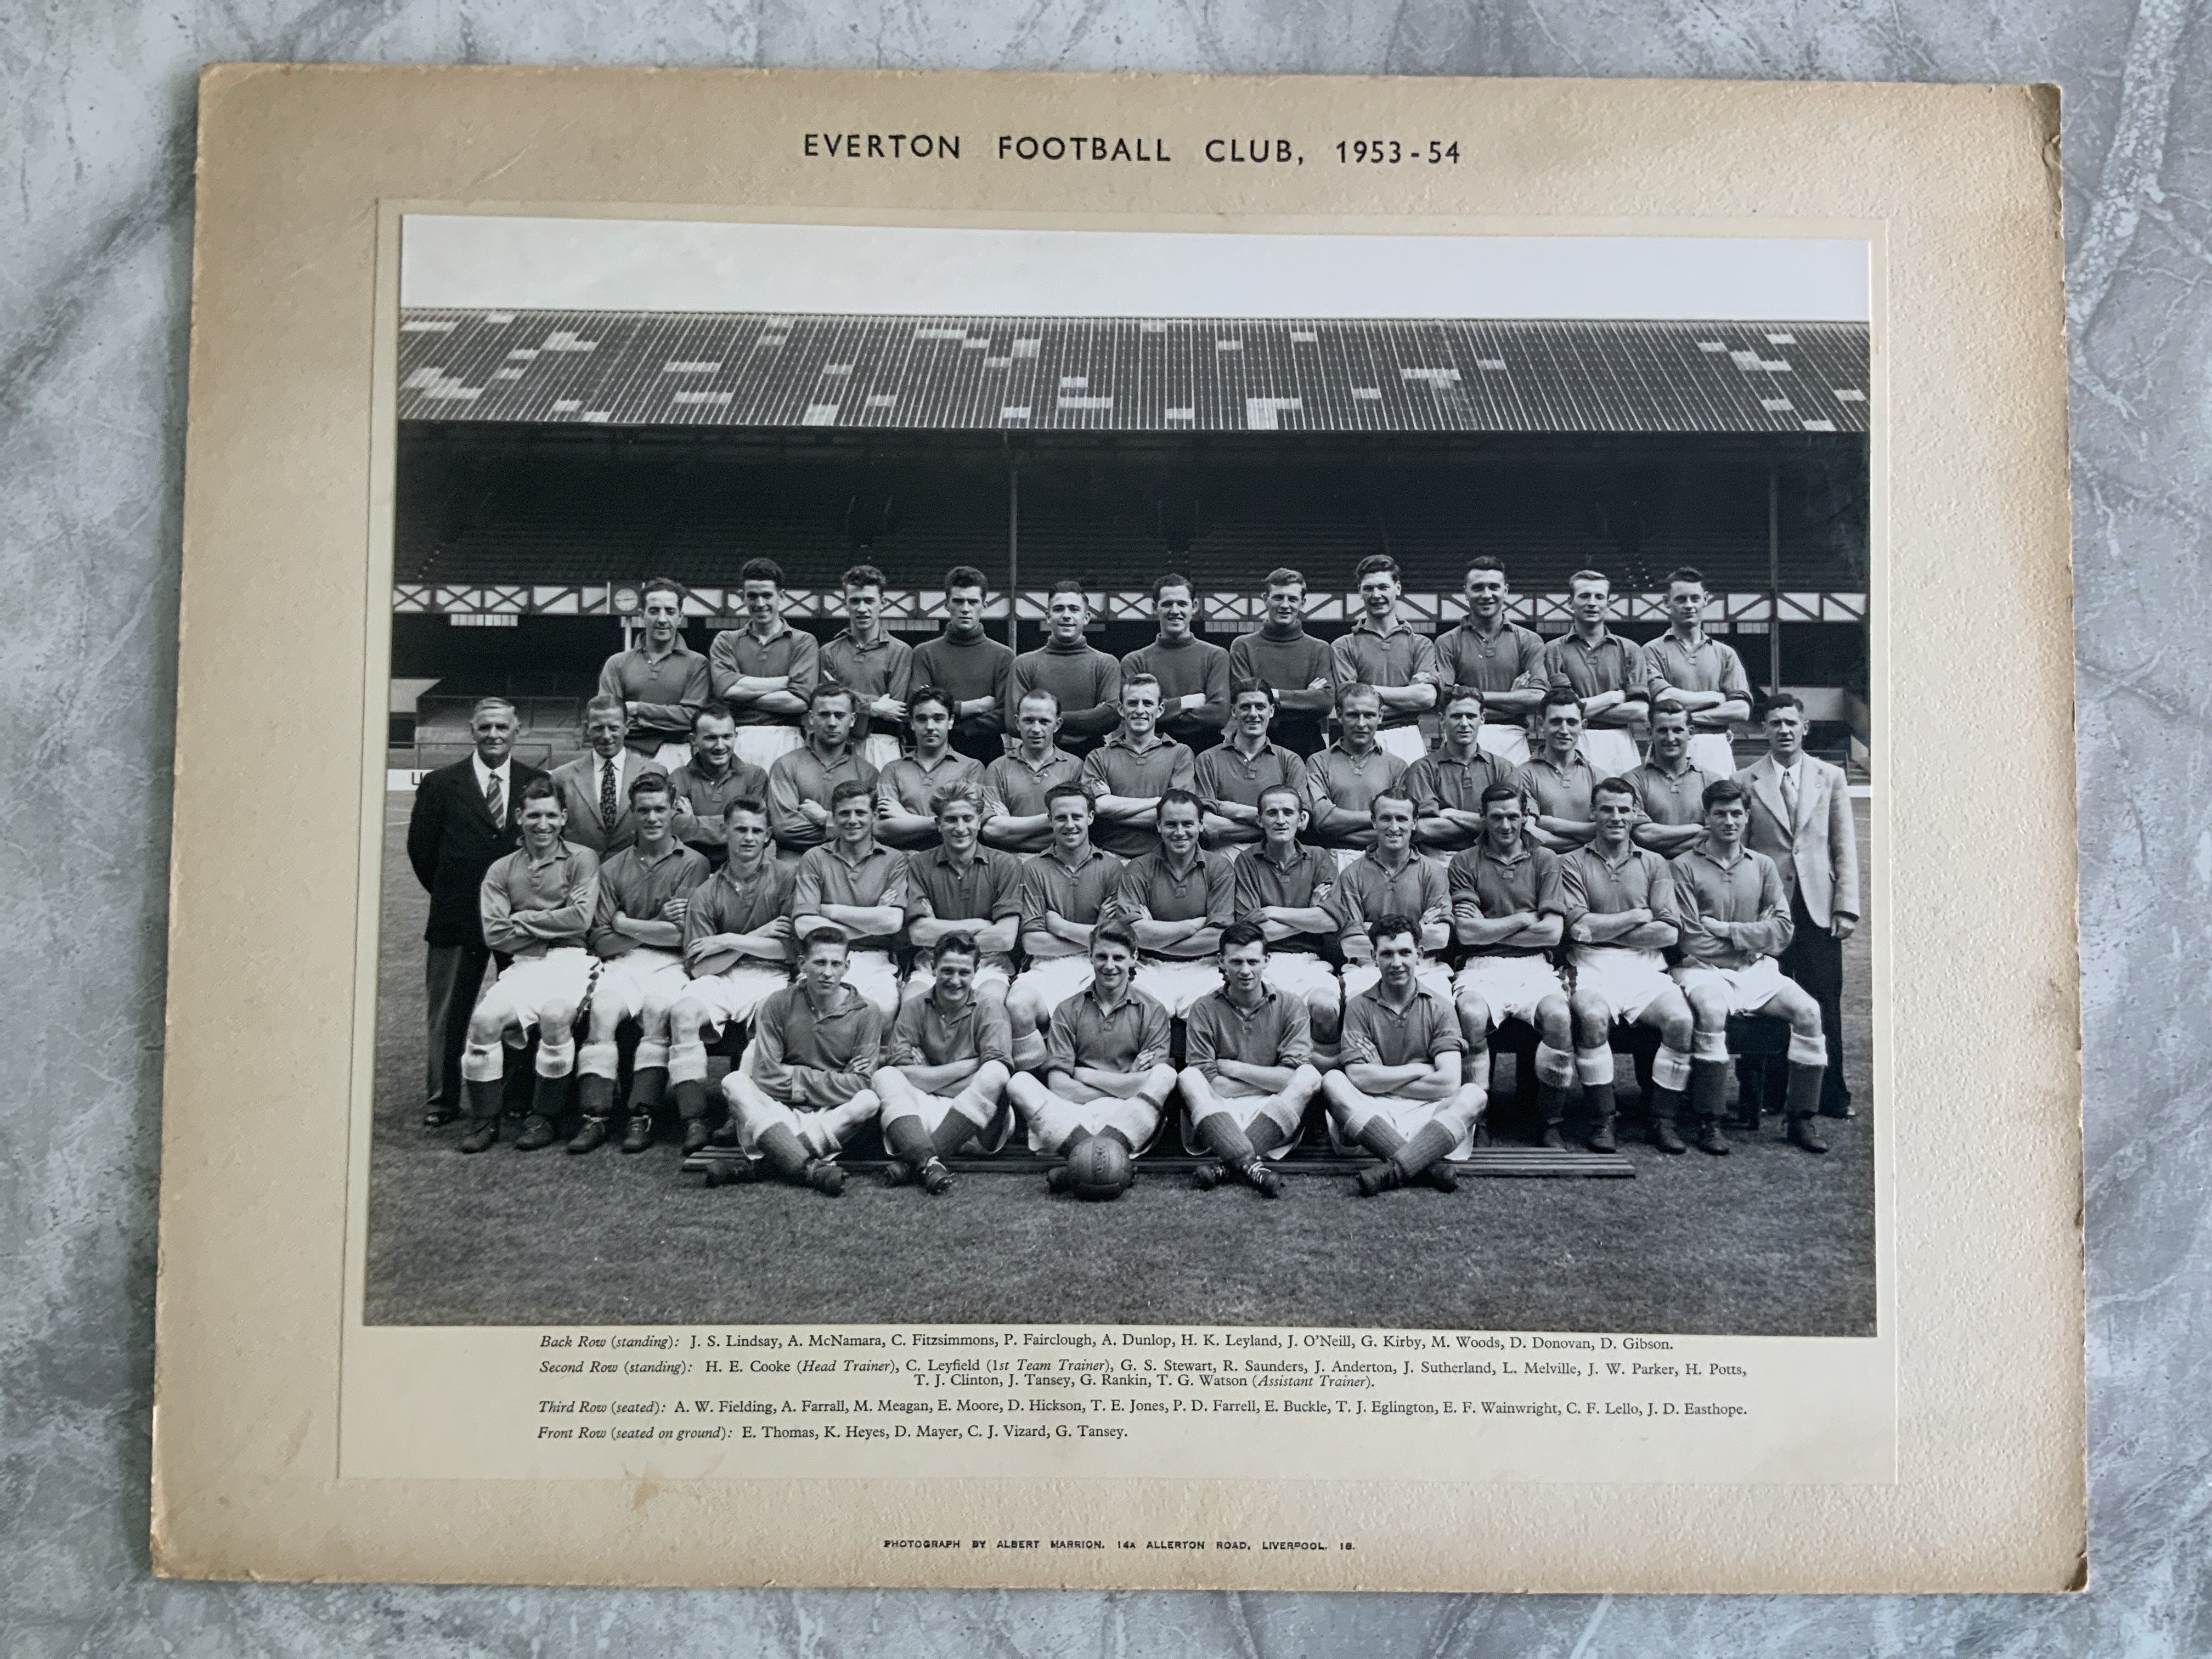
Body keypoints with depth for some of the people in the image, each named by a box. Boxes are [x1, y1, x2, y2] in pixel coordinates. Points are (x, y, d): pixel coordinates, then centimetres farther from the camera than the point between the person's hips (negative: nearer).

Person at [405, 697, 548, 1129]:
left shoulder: (539, 784, 4)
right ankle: (441, 1101, 16)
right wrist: (450, 895, 5)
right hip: (457, 919, 0)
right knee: (447, 1014, 6)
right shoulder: (441, 785, 3)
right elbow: (422, 849, 6)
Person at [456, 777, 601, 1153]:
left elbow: (580, 918, -5)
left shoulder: (582, 859, 8)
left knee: (555, 1013, -33)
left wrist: (524, 920, 1)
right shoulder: (501, 871, 16)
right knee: (485, 1017, -25)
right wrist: (551, 929, -1)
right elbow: (495, 934, 5)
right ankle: (485, 1120, -7)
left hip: (570, 961, -3)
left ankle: (542, 1119, -14)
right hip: (523, 965, 3)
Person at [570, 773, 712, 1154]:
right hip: (622, 963, 2)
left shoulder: (693, 864, 8)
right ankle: (596, 1115, -29)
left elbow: (681, 936, -3)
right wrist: (657, 927, 0)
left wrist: (627, 925, 4)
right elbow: (601, 941, 8)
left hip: (670, 965, -2)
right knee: (603, 1007, -29)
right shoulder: (613, 869, 17)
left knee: (659, 1008, -33)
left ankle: (642, 1116, -31)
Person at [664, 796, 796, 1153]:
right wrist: (757, 938, -2)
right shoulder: (706, 894, 12)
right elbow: (699, 967, 4)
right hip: (719, 979, 2)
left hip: (770, 977, -2)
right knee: (684, 1010, -30)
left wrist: (732, 941, -4)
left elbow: (791, 949, 0)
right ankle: (695, 1120, -29)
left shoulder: (786, 876, 7)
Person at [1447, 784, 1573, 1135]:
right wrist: (1524, 919, 2)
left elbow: (1552, 933, 3)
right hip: (1482, 967, -1)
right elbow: (1466, 933, -1)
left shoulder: (1545, 860, 15)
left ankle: (1552, 1125, -15)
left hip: (1534, 966, 1)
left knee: (1558, 1016, -31)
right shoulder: (1465, 863, 12)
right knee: (1472, 1016, -35)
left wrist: (1489, 930, 2)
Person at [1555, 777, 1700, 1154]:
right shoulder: (1573, 863, 11)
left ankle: (1664, 1119, -11)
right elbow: (1578, 926, -5)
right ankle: (1602, 1119, -20)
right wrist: (1638, 916, 0)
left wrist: (1602, 929, -2)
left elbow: (1669, 932, 4)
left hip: (1644, 967, 2)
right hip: (1592, 967, -2)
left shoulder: (1654, 864, 17)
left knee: (1681, 1019, -26)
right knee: (1593, 1016, -35)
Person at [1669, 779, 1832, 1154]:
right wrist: (1751, 939, -2)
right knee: (1712, 1010, -36)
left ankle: (1800, 1118, -7)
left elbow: (1782, 931, 2)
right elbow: (1690, 941, -8)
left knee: (1808, 1010, -20)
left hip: (1757, 970, 4)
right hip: (1704, 969, -4)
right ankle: (1708, 1121, -24)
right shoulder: (1684, 867, 0)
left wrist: (1725, 930, -7)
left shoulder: (1763, 866, 13)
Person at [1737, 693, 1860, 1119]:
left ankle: (1831, 1095, 10)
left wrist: (1846, 907, 0)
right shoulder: (1745, 781, 5)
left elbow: (1845, 848, 7)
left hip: (1818, 908, 1)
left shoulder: (1831, 778, 10)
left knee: (1824, 1004, 1)